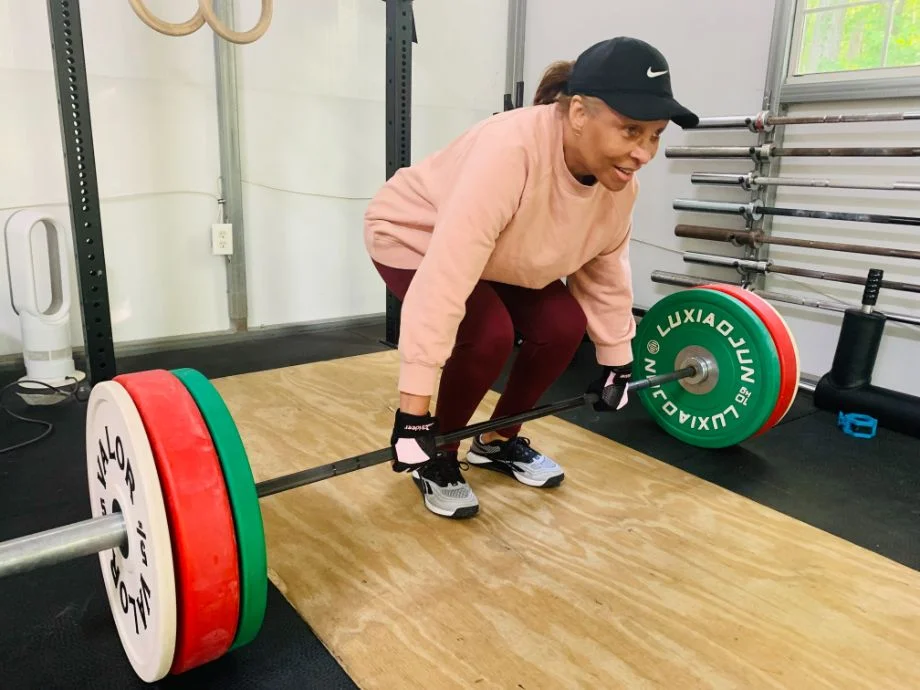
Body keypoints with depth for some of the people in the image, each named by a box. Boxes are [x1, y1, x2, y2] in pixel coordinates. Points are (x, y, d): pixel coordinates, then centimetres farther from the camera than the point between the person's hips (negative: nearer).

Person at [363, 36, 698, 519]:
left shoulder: (617, 182, -16)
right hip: (415, 239, -6)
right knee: (488, 334, -26)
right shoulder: (511, 151, -39)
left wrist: (616, 360, 5)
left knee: (563, 324, -10)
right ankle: (438, 455, -1)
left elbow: (605, 275, -1)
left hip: (500, 253, 7)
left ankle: (498, 441, 11)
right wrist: (414, 411, -41)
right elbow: (443, 282, -43)